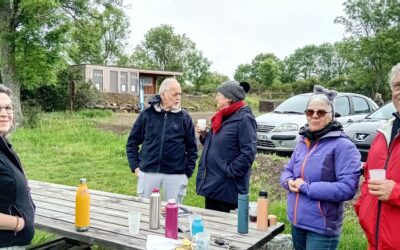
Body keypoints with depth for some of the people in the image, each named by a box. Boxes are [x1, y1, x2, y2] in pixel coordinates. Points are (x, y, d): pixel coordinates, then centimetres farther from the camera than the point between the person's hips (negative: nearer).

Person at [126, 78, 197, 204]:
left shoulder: (184, 117, 1)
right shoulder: (147, 114, 1)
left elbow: (192, 148, 4)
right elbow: (132, 142, 7)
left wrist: (187, 172, -1)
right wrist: (135, 165, 0)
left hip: (176, 174, 0)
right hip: (148, 172, 1)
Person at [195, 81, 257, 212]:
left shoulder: (244, 118, -14)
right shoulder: (221, 117, 14)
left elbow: (248, 153, -20)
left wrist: (229, 171, -19)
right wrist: (204, 135, 4)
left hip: (228, 187, -8)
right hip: (212, 183, 9)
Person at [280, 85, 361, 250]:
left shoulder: (342, 145, -15)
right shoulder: (303, 142, 7)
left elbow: (348, 188, -22)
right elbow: (287, 170, 15)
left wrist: (306, 187, -21)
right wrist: (289, 182, -9)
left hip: (322, 227, -6)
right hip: (296, 221, 7)